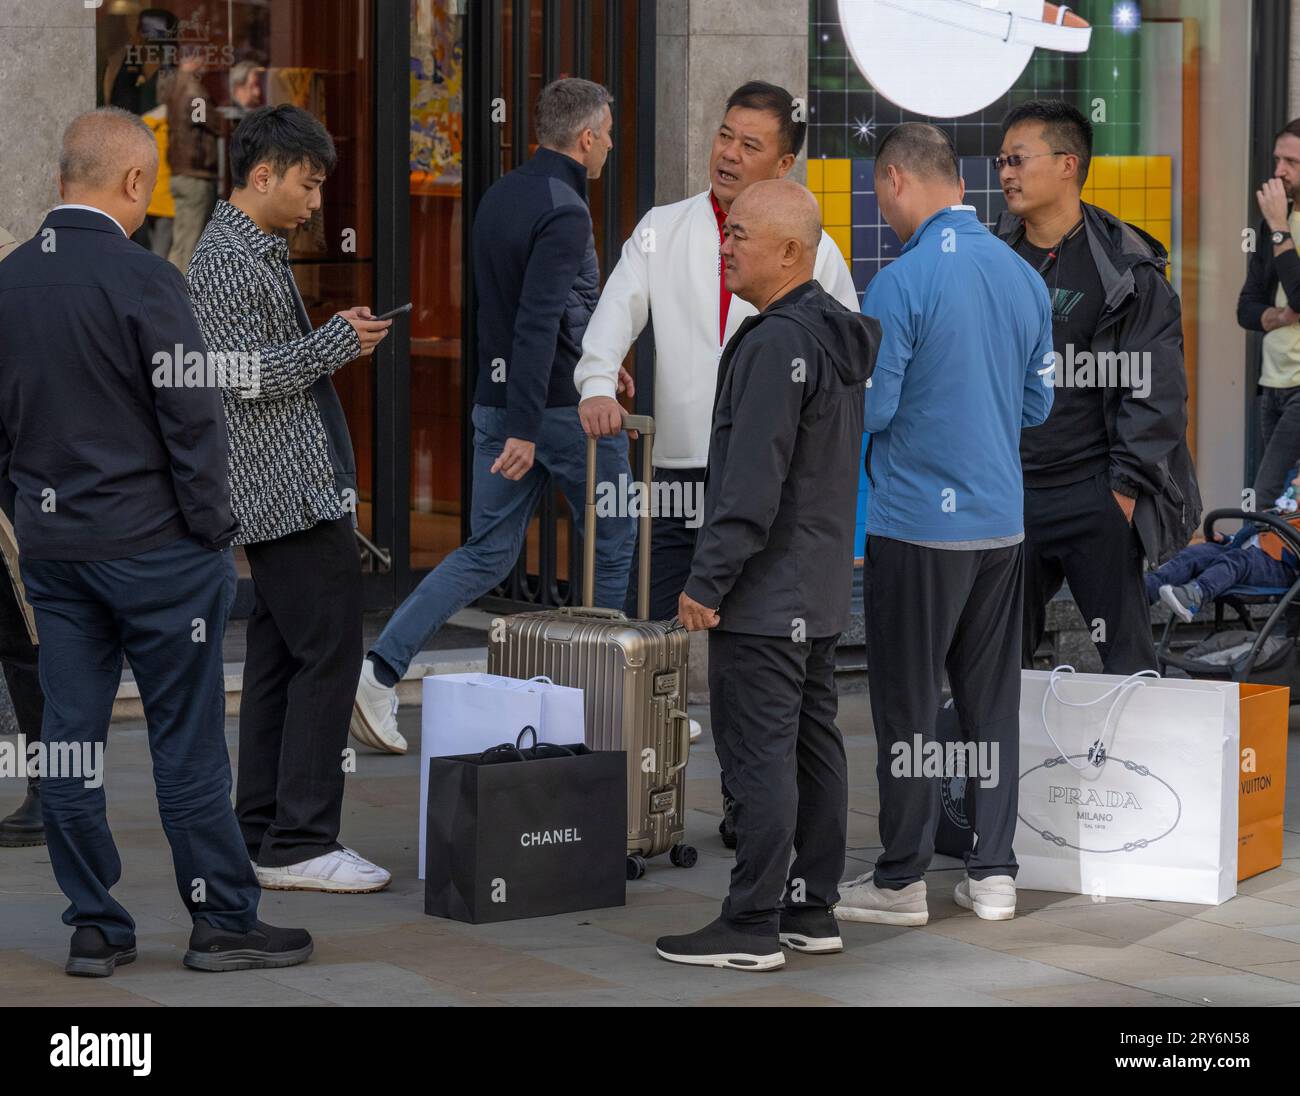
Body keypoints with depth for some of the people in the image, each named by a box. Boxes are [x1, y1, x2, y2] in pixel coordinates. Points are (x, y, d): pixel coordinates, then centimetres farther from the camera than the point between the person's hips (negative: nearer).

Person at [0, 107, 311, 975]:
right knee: (188, 741, 1)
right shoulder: (142, 279, -15)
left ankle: (95, 927, 13)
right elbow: (194, 420, -14)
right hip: (153, 544, -6)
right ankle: (224, 920, 8)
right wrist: (217, 534, -4)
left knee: (70, 739, 8)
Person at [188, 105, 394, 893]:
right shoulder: (228, 258, -13)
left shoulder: (258, 251, 20)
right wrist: (337, 343, -13)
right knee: (328, 652, -10)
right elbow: (242, 376, -20)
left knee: (279, 656, 10)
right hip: (291, 493, -11)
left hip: (293, 490, 11)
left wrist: (339, 339, 13)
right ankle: (300, 842, -9)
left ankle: (265, 833, 14)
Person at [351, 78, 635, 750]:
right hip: (565, 405, -8)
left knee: (487, 553, 8)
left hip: (497, 398, 8)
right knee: (614, 544, 10)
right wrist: (524, 430, -26)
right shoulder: (564, 213, -17)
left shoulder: (499, 197, 11)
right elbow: (537, 322, -24)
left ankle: (381, 668, -6)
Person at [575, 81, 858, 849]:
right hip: (676, 475, 2)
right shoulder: (662, 232, 7)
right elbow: (618, 310, -6)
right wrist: (599, 382, -26)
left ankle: (747, 805, 17)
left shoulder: (813, 250, 3)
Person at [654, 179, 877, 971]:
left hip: (764, 598, -10)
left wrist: (708, 581, -18)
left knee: (759, 757, -6)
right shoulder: (842, 334, 13)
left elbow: (753, 482, -23)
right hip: (822, 593, 10)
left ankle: (753, 927, -3)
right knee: (815, 747, 12)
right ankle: (812, 911, 18)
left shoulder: (776, 343, -19)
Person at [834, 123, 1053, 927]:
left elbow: (869, 410, -14)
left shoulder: (902, 283, -15)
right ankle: (995, 872, 15)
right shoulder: (1024, 277, 5)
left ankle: (902, 879, 9)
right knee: (993, 701, 11)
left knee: (908, 703, 3)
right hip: (1002, 523, 6)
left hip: (917, 525, -6)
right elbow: (1038, 403, 12)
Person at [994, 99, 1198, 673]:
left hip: (1093, 497, -5)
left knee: (1125, 651, 0)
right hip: (1003, 496, 5)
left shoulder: (1126, 268, -5)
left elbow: (1156, 389, -7)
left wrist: (1125, 487, -12)